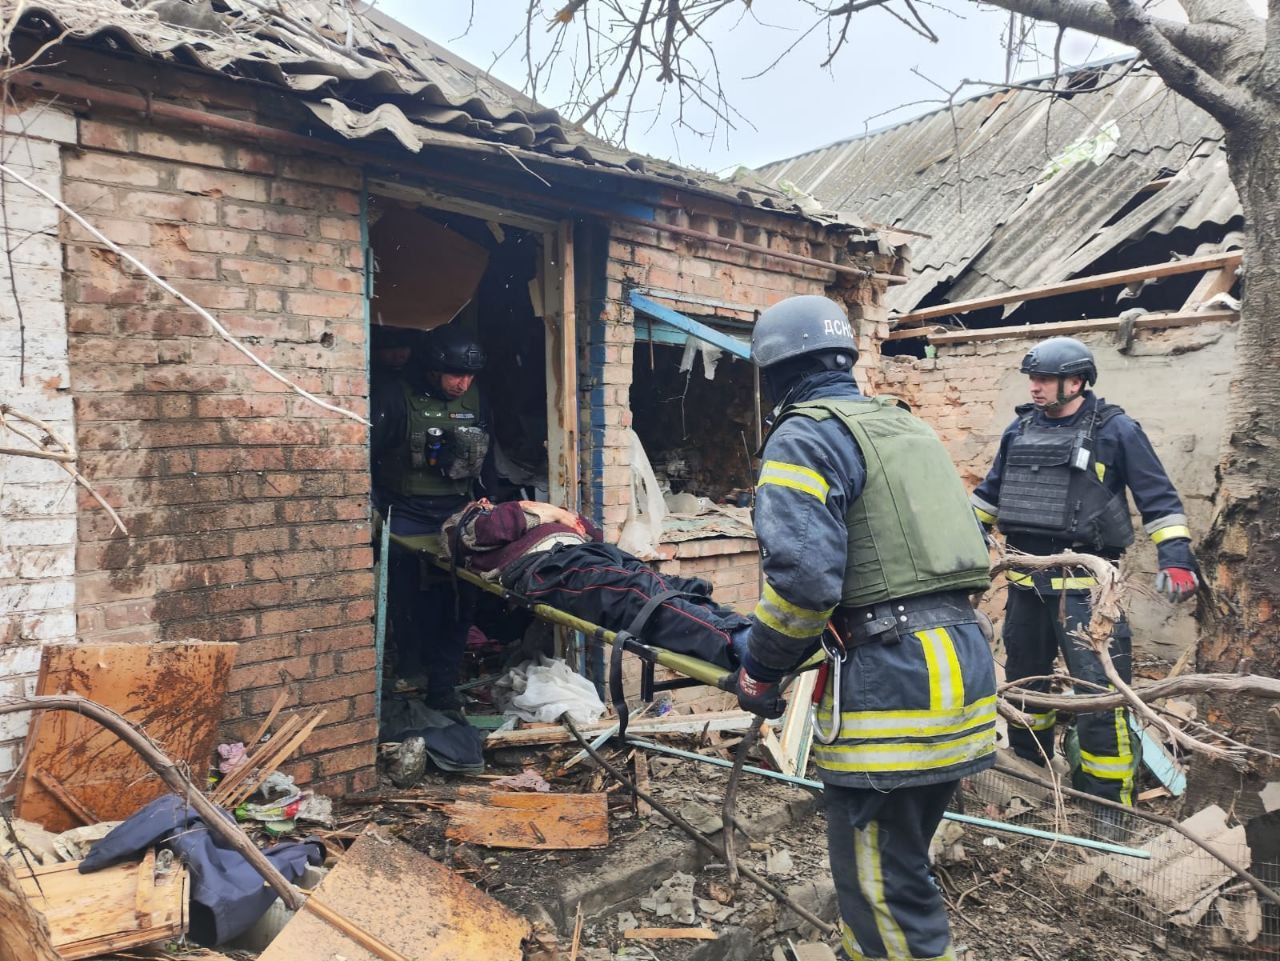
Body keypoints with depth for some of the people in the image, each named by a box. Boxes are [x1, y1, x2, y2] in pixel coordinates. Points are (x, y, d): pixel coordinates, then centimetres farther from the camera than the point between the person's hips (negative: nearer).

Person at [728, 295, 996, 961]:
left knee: (882, 887, 3)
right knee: (891, 860, 23)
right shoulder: (908, 427, 19)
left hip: (889, 684, -9)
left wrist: (759, 670, -6)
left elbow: (803, 576, -21)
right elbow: (963, 545, 23)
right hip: (960, 660, 10)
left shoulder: (804, 438, -8)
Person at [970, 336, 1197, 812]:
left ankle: (1110, 800, 4)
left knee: (1099, 690, -8)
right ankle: (1027, 770, 36)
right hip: (1026, 581, 6)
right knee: (1024, 680, 17)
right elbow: (989, 492, 21)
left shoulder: (1116, 429, -5)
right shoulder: (1020, 429, 10)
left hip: (1086, 585, -6)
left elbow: (1159, 499, -4)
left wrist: (1176, 557, -12)